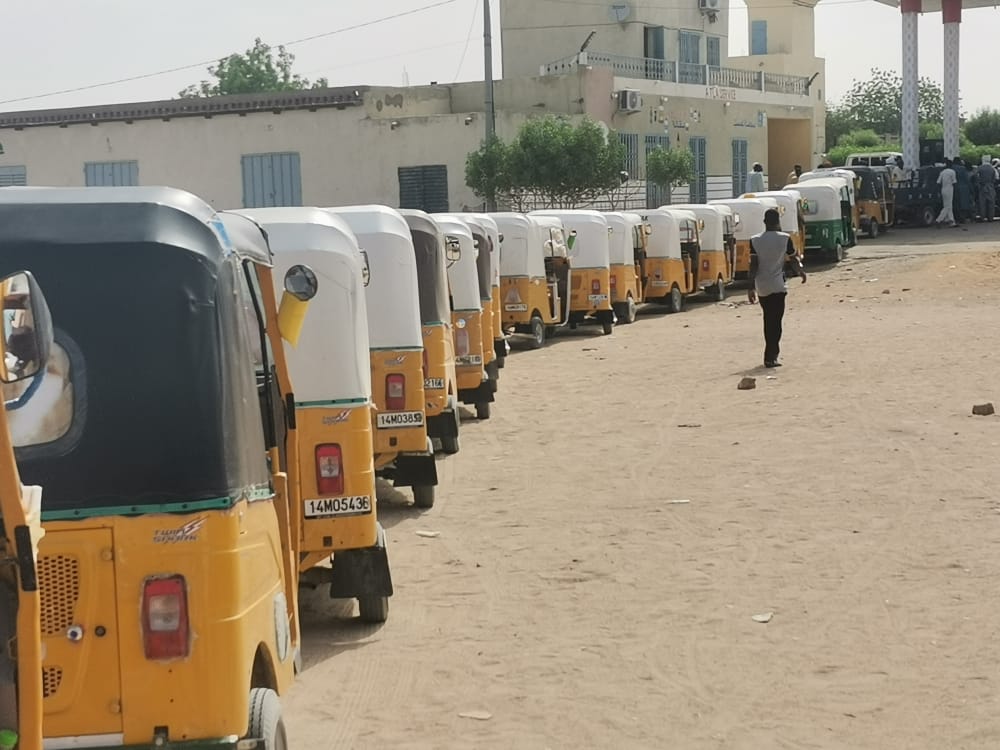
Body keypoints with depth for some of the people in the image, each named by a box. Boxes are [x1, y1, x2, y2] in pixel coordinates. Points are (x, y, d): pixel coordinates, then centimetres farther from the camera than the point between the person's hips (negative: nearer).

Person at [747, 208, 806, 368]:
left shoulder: (755, 240, -2)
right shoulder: (784, 239, -6)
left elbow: (753, 265, -5)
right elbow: (793, 259, 5)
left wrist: (752, 287, -3)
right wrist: (800, 271, 25)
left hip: (761, 287, 3)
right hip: (777, 286, -3)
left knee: (769, 320, 17)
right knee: (775, 321, -2)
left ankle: (772, 352, 25)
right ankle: (770, 357, -10)